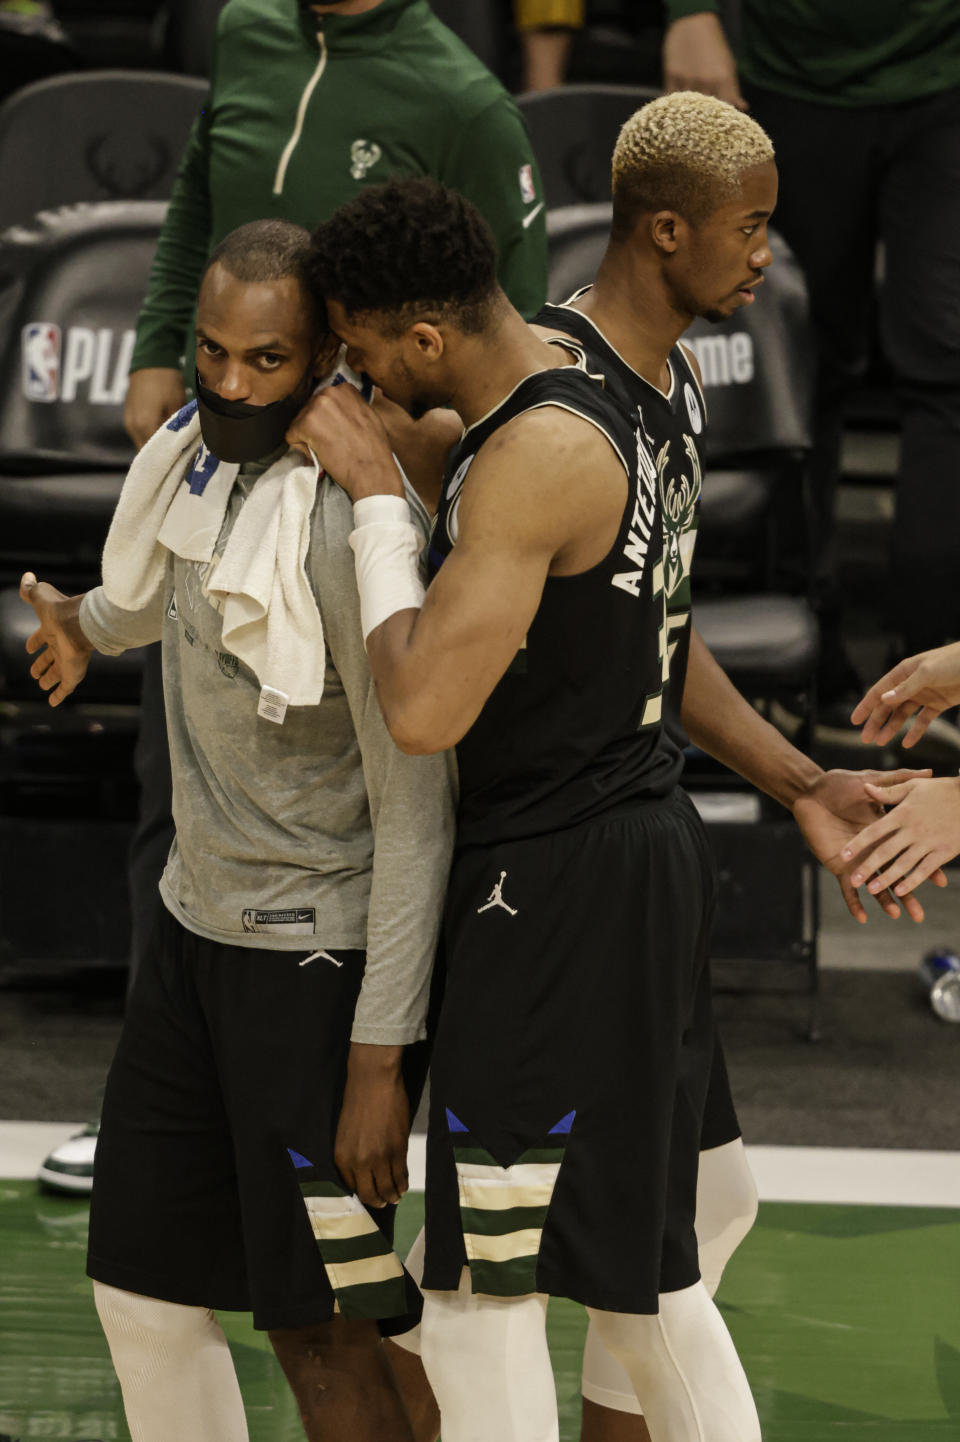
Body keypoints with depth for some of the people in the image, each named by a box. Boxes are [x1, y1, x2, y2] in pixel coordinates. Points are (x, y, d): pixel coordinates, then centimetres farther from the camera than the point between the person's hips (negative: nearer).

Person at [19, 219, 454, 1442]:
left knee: (319, 1334, -3)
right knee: (141, 1292, 12)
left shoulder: (346, 526, -23)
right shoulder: (195, 459, 2)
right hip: (199, 925, 8)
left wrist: (380, 1056, -21)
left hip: (318, 957, -8)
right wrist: (94, 623, 46)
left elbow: (415, 804, -21)